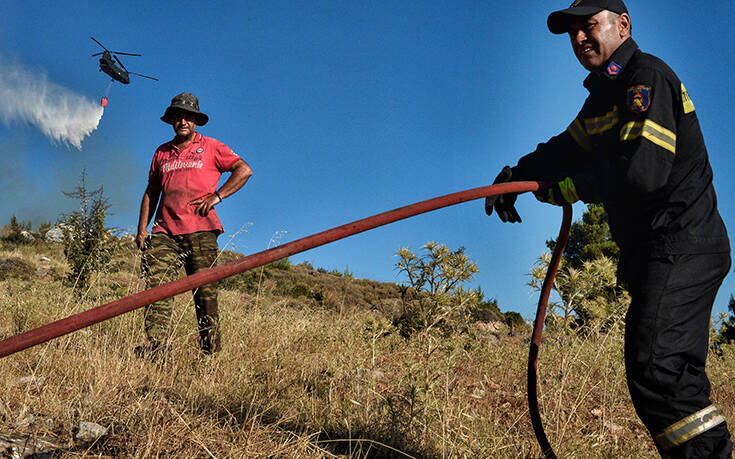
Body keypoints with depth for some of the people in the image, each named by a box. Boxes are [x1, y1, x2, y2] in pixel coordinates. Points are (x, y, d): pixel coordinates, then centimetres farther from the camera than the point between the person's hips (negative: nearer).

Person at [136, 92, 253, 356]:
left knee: (205, 292, -4)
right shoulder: (162, 153, 22)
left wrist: (216, 196, -6)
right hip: (165, 232, 3)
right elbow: (151, 193, 25)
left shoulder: (210, 147, 10)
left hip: (200, 230, -3)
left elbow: (244, 170, 2)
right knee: (157, 286, -13)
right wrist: (142, 228, 15)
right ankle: (155, 346, -17)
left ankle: (210, 350, 2)